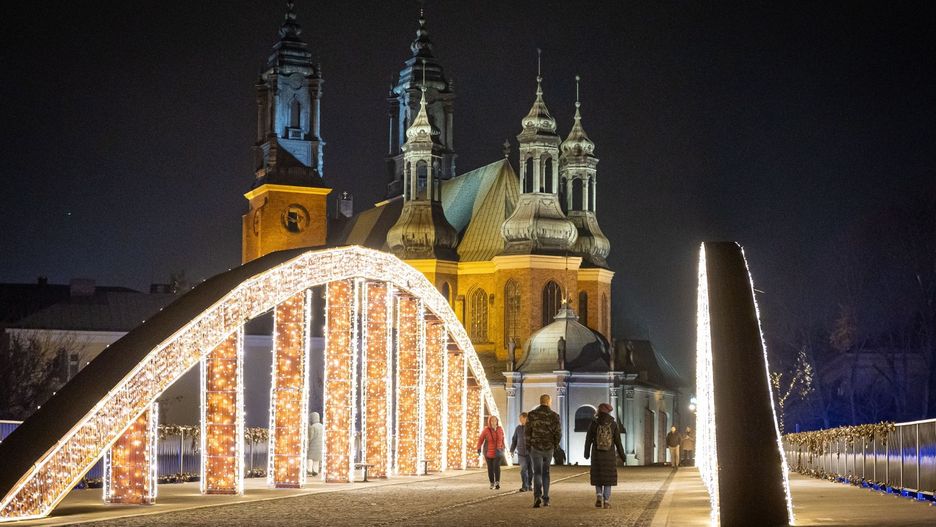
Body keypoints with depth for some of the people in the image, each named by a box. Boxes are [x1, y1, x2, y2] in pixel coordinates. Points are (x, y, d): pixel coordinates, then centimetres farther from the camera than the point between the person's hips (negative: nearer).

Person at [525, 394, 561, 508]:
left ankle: (537, 496, -23)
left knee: (537, 473, -1)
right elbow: (558, 433, -4)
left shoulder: (532, 414, -4)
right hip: (549, 448, 1)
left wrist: (528, 445, 10)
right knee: (545, 473, 15)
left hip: (535, 447, -1)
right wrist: (555, 445, 13)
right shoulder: (554, 415, -3)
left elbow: (527, 432, -4)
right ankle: (545, 499, 14)